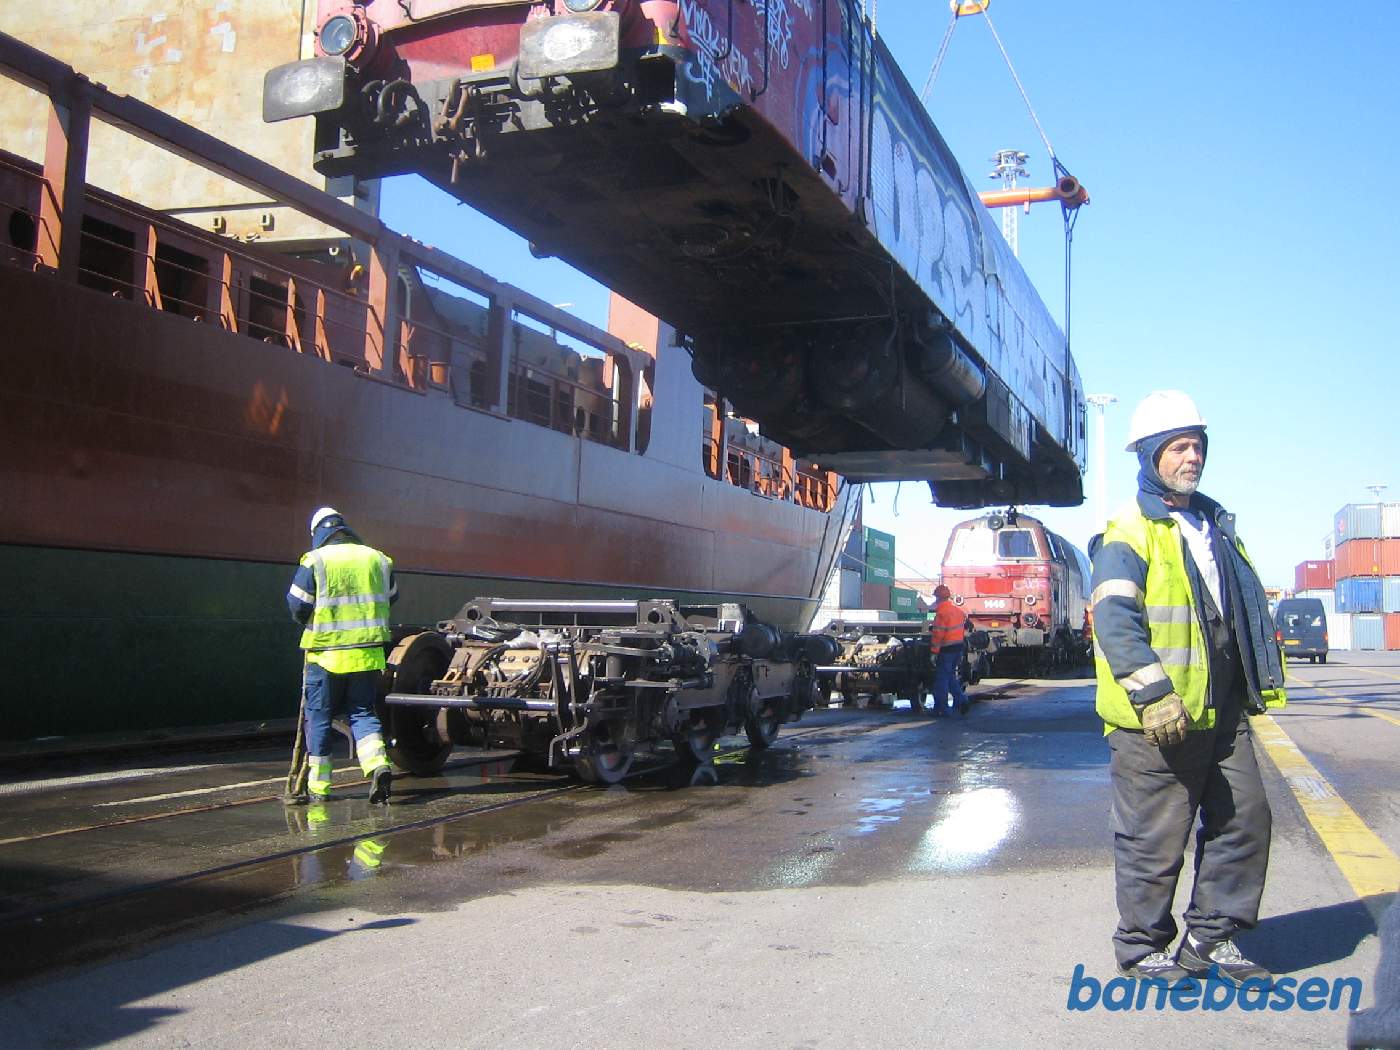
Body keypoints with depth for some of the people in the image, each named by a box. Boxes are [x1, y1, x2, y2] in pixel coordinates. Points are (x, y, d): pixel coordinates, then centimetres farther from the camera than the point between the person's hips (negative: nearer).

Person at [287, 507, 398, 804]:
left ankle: (318, 785, 14)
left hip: (327, 653, -3)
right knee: (362, 712, 12)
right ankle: (378, 764, -12)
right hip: (368, 654, 3)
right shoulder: (377, 559, 7)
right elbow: (391, 598, 18)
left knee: (319, 717, 9)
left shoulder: (315, 561, -6)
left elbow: (297, 606, -6)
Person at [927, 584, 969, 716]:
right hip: (958, 648, 8)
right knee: (951, 676, 21)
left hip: (946, 649, -8)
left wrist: (934, 652, -18)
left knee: (941, 679, 1)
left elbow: (938, 634, -21)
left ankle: (939, 708, 5)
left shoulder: (941, 612, -18)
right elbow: (964, 625, 17)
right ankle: (961, 699, 10)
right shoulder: (957, 609, 8)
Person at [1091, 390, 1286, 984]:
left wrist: (1261, 684, 23)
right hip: (1157, 720, -8)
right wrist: (1153, 694, -27)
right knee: (1154, 840, 0)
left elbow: (1247, 610, 26)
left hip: (1223, 712, 8)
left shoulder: (1216, 526, 18)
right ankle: (1142, 949, 17)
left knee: (1245, 820, 12)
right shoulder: (1130, 532, -8)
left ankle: (1211, 939, 26)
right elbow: (1114, 619, -20)